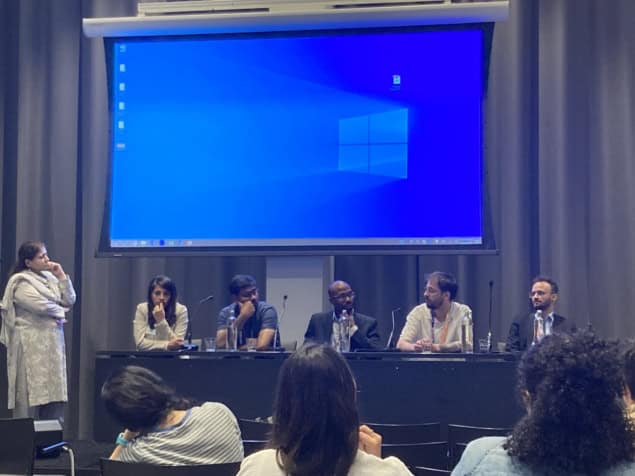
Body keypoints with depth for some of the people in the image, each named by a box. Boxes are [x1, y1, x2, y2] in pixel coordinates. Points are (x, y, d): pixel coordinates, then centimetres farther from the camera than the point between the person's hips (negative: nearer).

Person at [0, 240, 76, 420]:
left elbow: (69, 301, 9)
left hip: (53, 342, 7)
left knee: (54, 392, 5)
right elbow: (42, 306, -19)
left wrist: (61, 276, 1)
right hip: (32, 344, -7)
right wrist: (59, 313, -1)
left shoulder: (49, 277, 13)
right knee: (32, 393, -5)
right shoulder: (21, 283, -9)